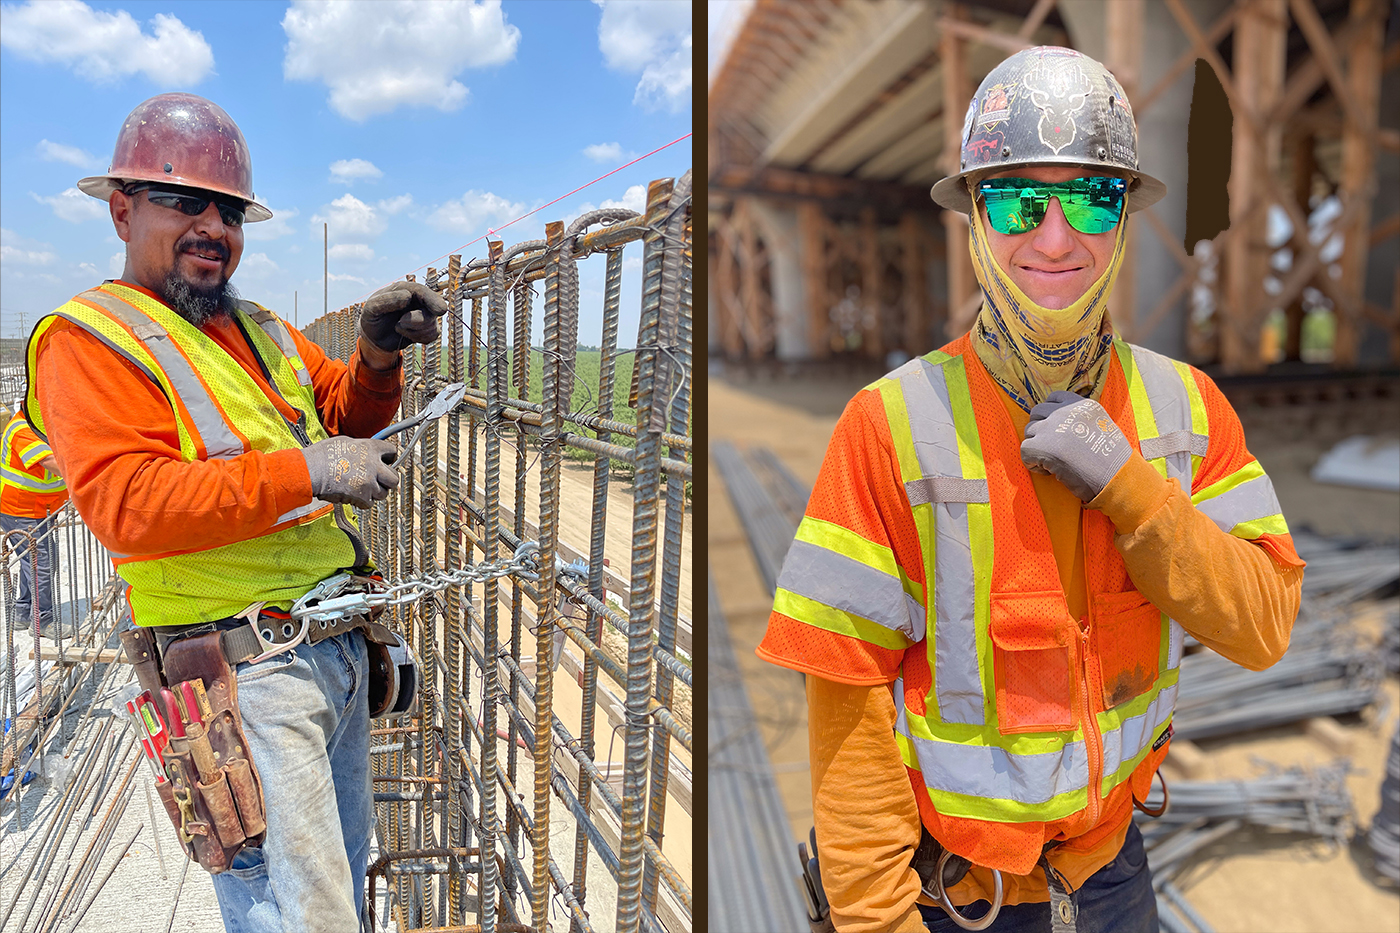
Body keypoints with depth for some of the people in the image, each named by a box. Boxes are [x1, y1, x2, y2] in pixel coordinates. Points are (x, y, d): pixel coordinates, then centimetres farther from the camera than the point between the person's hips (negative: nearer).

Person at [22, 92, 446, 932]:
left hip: (341, 648, 8)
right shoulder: (89, 340, -5)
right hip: (246, 670, -8)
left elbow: (346, 415, 19)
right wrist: (300, 472, -24)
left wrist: (377, 358, -2)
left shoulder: (260, 330, 18)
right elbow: (126, 503, -19)